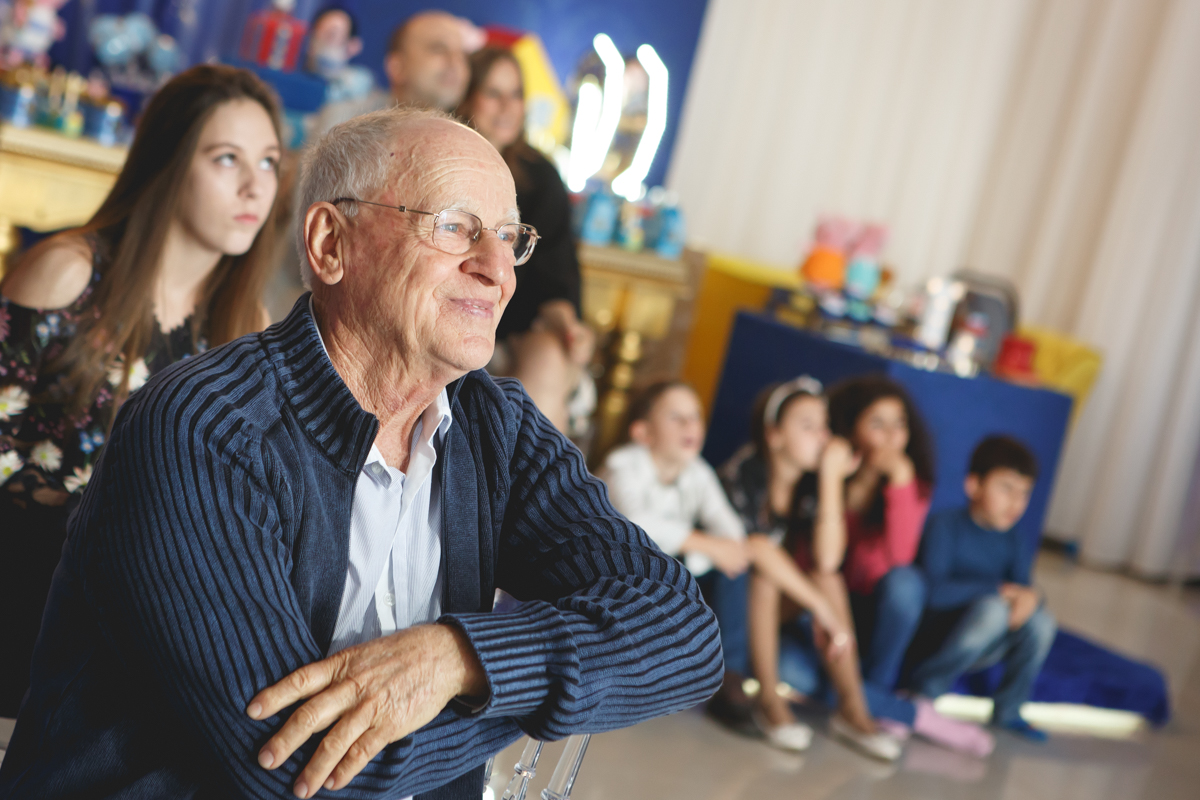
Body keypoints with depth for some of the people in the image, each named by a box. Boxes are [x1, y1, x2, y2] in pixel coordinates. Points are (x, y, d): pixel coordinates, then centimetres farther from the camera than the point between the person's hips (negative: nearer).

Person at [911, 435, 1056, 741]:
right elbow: (935, 593, -24)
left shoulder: (1017, 544, 5)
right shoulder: (946, 525, -13)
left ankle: (1007, 711, -2)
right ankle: (926, 687, -16)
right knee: (992, 608, -32)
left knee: (1040, 621, -20)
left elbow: (1021, 588, -4)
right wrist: (1000, 589, -23)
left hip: (983, 648, 6)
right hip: (938, 635, -5)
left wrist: (1030, 596, -28)